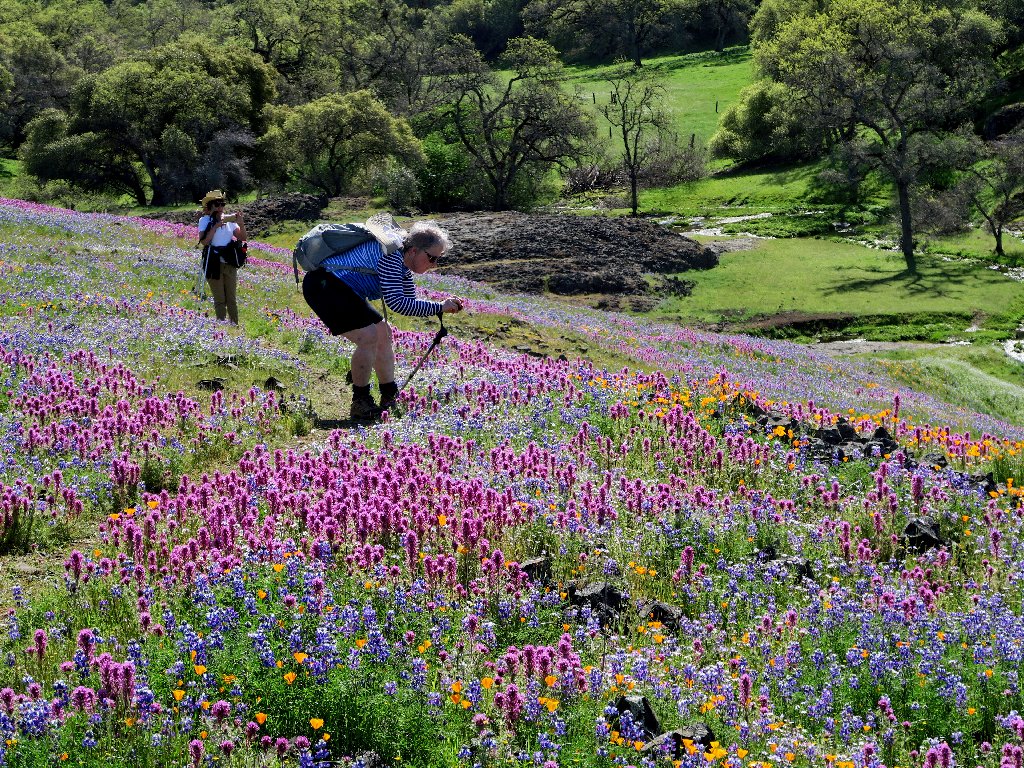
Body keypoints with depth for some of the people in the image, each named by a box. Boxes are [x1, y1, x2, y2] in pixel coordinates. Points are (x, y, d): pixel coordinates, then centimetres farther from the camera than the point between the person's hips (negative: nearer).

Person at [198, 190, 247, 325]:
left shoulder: (229, 220, 8)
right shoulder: (205, 221, -2)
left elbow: (243, 238, 6)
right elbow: (204, 241, -15)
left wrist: (241, 224, -11)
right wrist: (215, 226, -18)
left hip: (230, 263, 3)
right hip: (214, 264, -3)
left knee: (232, 298, 7)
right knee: (219, 299, 1)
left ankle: (235, 325, 12)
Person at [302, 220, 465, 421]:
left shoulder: (403, 265, 9)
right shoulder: (391, 255, -22)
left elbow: (410, 303, 13)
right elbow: (395, 302, -29)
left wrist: (446, 305, -1)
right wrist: (439, 307, -24)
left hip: (343, 291, 11)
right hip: (323, 285, -11)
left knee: (384, 334, 12)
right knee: (369, 336, -19)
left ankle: (390, 398, 19)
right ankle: (360, 404, -10)